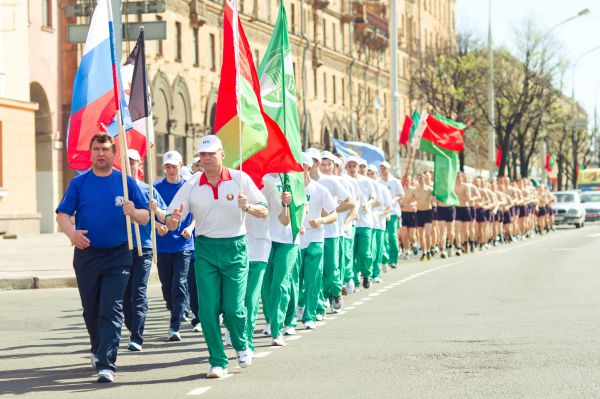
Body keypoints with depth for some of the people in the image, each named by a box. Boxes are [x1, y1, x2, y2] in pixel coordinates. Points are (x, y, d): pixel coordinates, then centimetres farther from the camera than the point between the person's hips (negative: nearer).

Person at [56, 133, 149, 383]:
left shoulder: (126, 182, 2)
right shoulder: (79, 183, 3)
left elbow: (145, 217, 1)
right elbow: (63, 214, -5)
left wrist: (133, 212, -22)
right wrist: (72, 232, -26)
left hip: (118, 256, -2)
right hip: (86, 255, 2)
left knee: (111, 310, -11)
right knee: (91, 309, 13)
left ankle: (107, 364, -14)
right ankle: (97, 349, 38)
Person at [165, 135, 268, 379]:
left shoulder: (240, 179, -1)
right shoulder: (192, 185, 2)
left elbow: (264, 211, 0)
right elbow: (171, 222, 1)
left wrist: (247, 207, -21)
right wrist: (173, 220, -24)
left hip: (235, 248, -2)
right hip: (205, 249, 2)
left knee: (233, 307, -5)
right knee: (208, 308, -5)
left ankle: (241, 345, 26)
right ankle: (218, 362, 5)